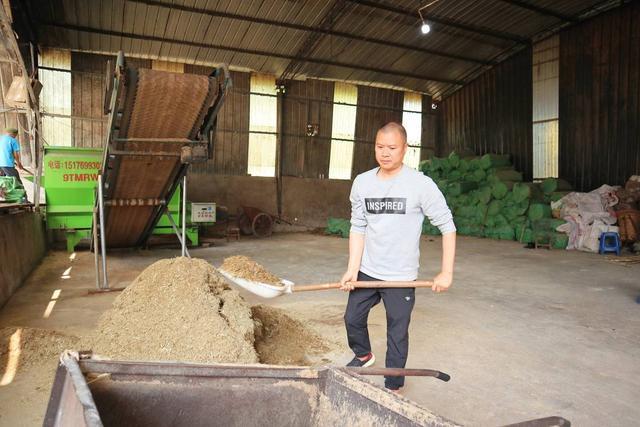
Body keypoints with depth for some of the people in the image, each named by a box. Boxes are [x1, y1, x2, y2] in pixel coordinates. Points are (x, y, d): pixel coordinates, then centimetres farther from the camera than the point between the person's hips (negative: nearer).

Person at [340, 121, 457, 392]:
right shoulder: (362, 182, -1)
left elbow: (447, 226, -9)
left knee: (397, 334, 6)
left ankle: (393, 387, 28)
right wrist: (352, 269, -6)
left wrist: (447, 272, -12)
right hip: (366, 271, 5)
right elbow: (358, 228, 2)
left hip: (401, 277, -4)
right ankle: (363, 355, 48)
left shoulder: (420, 184, -13)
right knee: (352, 319, 17)